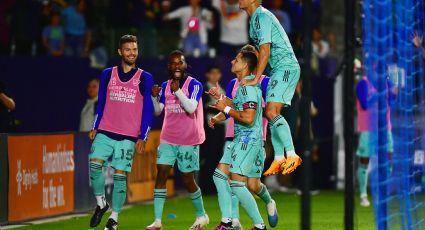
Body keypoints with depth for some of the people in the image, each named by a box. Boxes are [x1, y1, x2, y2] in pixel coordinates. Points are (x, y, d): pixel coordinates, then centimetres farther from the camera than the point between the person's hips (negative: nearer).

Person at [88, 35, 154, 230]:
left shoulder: (144, 78, 2)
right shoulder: (107, 75, 9)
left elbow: (148, 110, 2)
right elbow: (101, 104, 16)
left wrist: (143, 137, -5)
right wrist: (94, 128, 7)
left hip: (129, 136, -2)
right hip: (105, 132, 2)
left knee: (120, 175, -4)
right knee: (95, 164, -18)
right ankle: (101, 204, 3)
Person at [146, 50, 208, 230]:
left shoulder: (194, 85, -8)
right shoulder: (166, 86, 9)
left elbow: (191, 108, -20)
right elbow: (158, 111, 11)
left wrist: (177, 90, -27)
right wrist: (154, 97, -7)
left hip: (188, 140, -5)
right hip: (168, 139, 5)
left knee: (188, 179, 2)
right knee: (161, 175, -7)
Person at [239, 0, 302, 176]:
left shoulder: (261, 17, -13)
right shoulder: (256, 18, 18)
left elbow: (265, 51, -20)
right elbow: (261, 52, 26)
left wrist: (255, 79, -19)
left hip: (285, 67, -10)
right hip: (279, 70, 10)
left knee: (271, 112, -19)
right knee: (273, 114, 8)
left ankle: (292, 155, -24)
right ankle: (279, 159, 9)